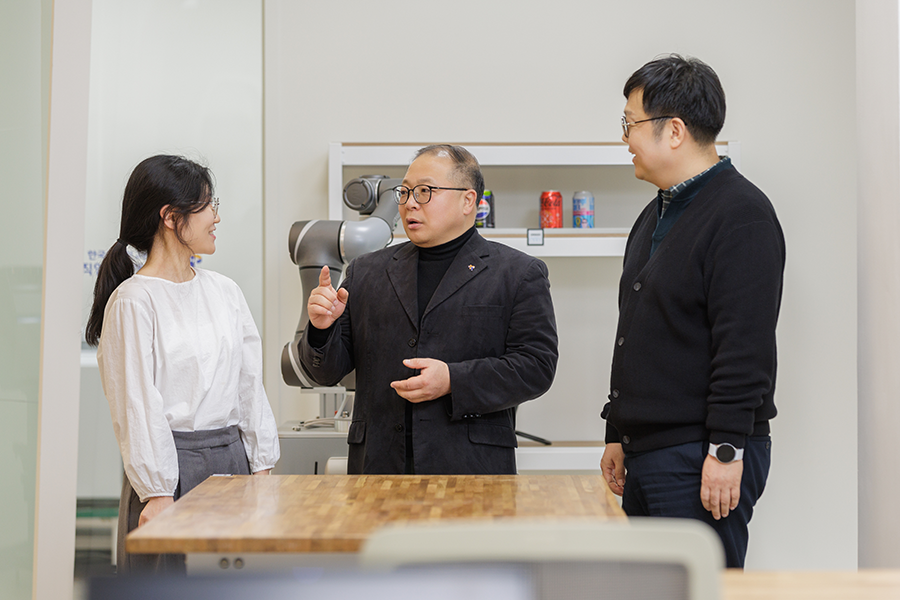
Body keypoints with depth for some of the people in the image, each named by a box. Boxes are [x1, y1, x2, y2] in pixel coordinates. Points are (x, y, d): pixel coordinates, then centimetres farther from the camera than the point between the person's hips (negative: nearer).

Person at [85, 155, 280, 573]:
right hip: (172, 465, -6)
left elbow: (250, 384, 12)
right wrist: (156, 492, -15)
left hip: (232, 458, 6)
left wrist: (261, 467, 8)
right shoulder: (134, 300, -9)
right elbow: (137, 405, -12)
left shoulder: (224, 291, 11)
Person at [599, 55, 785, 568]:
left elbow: (745, 345, -19)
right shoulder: (656, 217, 18)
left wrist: (727, 450, -21)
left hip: (702, 460, -9)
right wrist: (619, 435, 20)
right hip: (647, 452, 9)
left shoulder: (742, 213, -12)